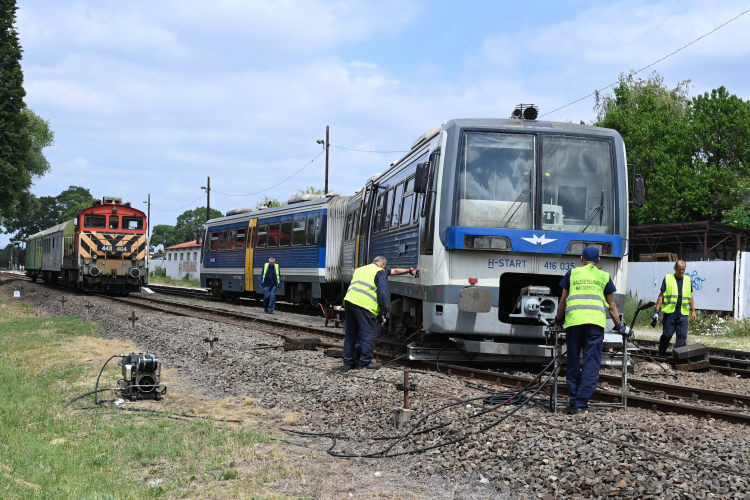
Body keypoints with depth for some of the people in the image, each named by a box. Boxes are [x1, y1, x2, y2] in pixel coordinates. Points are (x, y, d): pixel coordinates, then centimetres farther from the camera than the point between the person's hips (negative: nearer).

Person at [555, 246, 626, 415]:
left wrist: (558, 320, 32)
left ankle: (573, 403, 9)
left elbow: (563, 300, 19)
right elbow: (612, 304, 20)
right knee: (591, 363, 0)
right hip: (596, 321, -1)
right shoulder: (604, 276, 17)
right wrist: (618, 325, 30)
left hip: (573, 321, 1)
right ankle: (581, 404, -8)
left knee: (573, 363, 9)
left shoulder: (572, 273, 16)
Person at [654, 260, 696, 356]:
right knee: (667, 335, -1)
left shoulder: (688, 280, 15)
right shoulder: (667, 278, 4)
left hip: (683, 313, 3)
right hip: (669, 311, -3)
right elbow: (661, 295, 3)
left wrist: (693, 310, 16)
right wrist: (656, 310, -3)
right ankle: (661, 355, 12)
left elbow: (690, 296, 21)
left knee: (682, 335, -3)